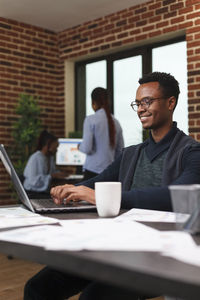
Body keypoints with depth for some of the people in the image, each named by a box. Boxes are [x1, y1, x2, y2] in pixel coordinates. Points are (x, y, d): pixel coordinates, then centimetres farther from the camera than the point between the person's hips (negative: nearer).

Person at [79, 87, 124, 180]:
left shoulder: (90, 119, -6)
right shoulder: (115, 122, 8)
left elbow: (87, 149, -11)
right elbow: (120, 151, 13)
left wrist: (80, 147, 10)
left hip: (93, 170, -5)